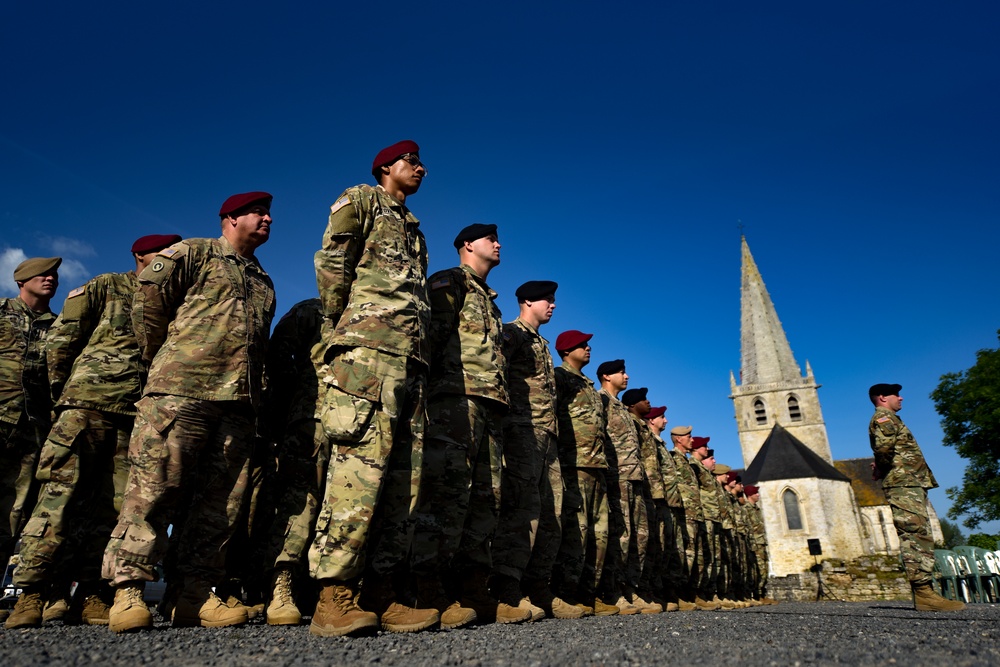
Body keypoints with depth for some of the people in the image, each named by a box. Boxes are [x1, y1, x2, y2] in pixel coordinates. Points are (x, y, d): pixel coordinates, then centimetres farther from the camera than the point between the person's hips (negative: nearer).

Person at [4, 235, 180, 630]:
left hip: (137, 417, 4)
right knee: (60, 495, -8)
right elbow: (60, 339, 5)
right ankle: (31, 593, -1)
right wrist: (62, 392, 3)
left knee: (114, 506, 2)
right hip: (88, 406, -3)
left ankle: (89, 597, 7)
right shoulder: (104, 287, 9)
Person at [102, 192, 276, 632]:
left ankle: (196, 595, 7)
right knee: (154, 486, -7)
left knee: (221, 498, 2)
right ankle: (127, 590, -1)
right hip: (181, 390, -5)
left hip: (239, 400, 6)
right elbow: (147, 302, 3)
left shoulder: (264, 282, 27)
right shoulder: (193, 253, 9)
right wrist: (163, 360, 8)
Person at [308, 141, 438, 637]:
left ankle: (382, 595, 2)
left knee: (405, 475, -1)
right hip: (369, 347, -7)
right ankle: (333, 597, -12)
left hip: (412, 358, 8)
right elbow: (330, 260, 0)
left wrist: (424, 356, 16)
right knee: (361, 463, -17)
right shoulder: (361, 199, 13)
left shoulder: (414, 229, 33)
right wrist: (340, 329, -4)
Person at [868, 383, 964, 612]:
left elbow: (884, 451, 25)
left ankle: (923, 593, 7)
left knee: (917, 538, 6)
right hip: (903, 485, -10)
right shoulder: (883, 417, -4)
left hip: (910, 485, 10)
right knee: (917, 536, -15)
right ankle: (923, 593, -18)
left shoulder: (889, 419, 28)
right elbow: (883, 445, -23)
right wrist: (883, 468, -8)